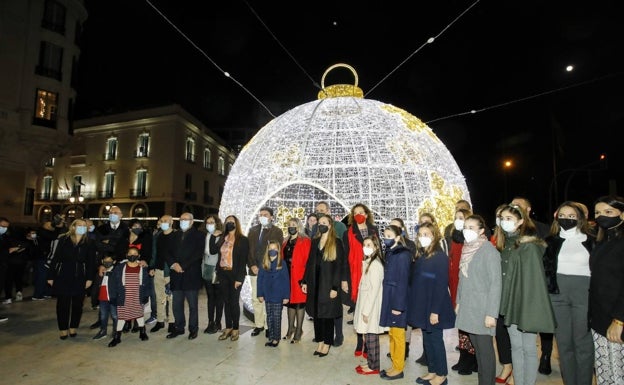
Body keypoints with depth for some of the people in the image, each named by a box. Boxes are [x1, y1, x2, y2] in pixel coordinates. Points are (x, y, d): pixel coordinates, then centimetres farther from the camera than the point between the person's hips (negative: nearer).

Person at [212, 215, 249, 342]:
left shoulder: (243, 240, -6)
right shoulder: (223, 239, 12)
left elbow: (243, 260, -11)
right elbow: (213, 251, 3)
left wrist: (239, 278, -15)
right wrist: (213, 237, 0)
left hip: (235, 275, -5)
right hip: (223, 274, 5)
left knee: (234, 302, 2)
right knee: (226, 301, 11)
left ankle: (235, 329, 15)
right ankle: (228, 328, 21)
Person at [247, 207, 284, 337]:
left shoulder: (277, 231, 2)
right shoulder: (252, 231, 13)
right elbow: (248, 249, 9)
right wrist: (252, 265, -3)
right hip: (255, 270, 4)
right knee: (256, 299, 9)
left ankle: (269, 326, 12)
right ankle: (259, 325, 22)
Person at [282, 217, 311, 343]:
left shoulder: (305, 241, -7)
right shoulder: (286, 242, 15)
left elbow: (307, 260, -12)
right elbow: (283, 258, 16)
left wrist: (305, 277, -18)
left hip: (299, 276, -6)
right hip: (287, 276, 7)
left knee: (299, 301, 2)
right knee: (290, 300, 15)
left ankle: (299, 330, 14)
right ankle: (291, 327, 29)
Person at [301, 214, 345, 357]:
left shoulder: (336, 243, -7)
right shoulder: (315, 242, 10)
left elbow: (338, 266, -10)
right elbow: (309, 262, 12)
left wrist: (335, 287, -14)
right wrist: (305, 281, 7)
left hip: (328, 284, -5)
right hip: (314, 283, 5)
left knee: (327, 314, 4)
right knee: (316, 313, 10)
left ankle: (327, 343, 19)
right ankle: (320, 341, 23)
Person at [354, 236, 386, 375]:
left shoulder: (375, 264, -17)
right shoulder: (368, 262, 11)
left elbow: (374, 289, -19)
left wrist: (366, 310, -18)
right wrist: (364, 309, 11)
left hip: (371, 306, -8)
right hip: (365, 304, 8)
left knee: (371, 337, 2)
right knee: (368, 336, 15)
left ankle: (374, 367, 14)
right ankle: (370, 363, 26)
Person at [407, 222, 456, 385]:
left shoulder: (440, 257, -14)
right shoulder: (421, 256, 8)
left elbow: (441, 286, -17)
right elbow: (414, 282, 9)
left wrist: (435, 311, -19)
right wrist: (413, 304, 6)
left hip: (434, 308, -7)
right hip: (421, 307, 7)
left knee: (436, 340, 5)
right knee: (427, 340, 15)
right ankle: (432, 371, 29)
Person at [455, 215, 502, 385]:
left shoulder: (489, 251, -11)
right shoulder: (466, 249, 8)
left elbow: (496, 283, -14)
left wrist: (491, 313, -17)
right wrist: (458, 302, 13)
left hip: (482, 309, -6)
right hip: (467, 308, 6)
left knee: (485, 349, 3)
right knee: (477, 348, 14)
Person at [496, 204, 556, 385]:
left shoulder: (529, 245, -13)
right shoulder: (505, 244, 9)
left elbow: (534, 279, -16)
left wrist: (530, 310, -18)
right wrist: (504, 305, 8)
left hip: (526, 305, -7)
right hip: (511, 304, 7)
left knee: (528, 348, 6)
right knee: (516, 347, 15)